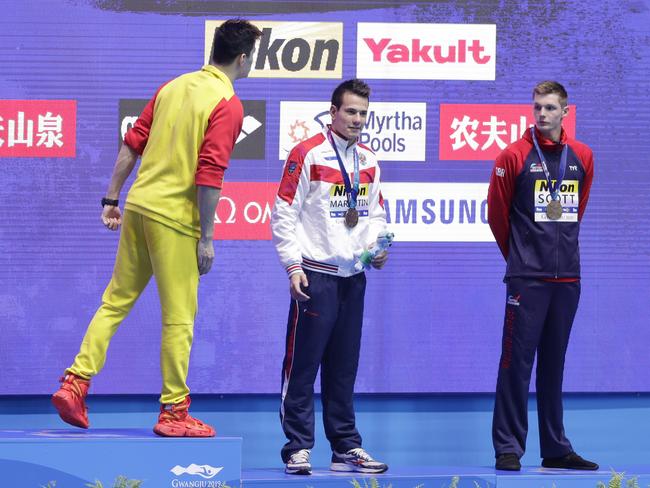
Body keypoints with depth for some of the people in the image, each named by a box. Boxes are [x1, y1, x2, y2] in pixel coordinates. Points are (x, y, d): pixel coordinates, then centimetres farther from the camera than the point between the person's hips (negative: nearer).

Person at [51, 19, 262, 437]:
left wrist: (112, 199, 19)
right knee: (179, 318, 3)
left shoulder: (175, 86, 11)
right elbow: (209, 175, -17)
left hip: (139, 206, 7)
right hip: (176, 219, -7)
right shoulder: (228, 104, -11)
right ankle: (173, 411, 9)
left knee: (116, 301, 14)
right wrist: (206, 238, -13)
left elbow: (131, 146, 13)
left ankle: (76, 383, 9)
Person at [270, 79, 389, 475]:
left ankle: (346, 448, 17)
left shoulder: (369, 161, 12)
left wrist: (377, 246, 1)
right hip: (315, 274, -6)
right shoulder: (308, 154, -7)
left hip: (353, 275, 6)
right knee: (303, 364, -5)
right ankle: (298, 448, -2)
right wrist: (293, 266, -13)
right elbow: (284, 214, -8)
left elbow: (376, 213, 21)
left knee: (344, 366, 12)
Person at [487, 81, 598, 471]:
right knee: (517, 361, -5)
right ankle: (508, 448, -2)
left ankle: (556, 449, 15)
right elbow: (497, 212, 3)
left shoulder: (582, 157, 8)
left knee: (554, 364, 11)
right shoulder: (515, 156, -4)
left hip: (567, 277, 4)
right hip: (527, 276, -4)